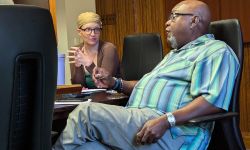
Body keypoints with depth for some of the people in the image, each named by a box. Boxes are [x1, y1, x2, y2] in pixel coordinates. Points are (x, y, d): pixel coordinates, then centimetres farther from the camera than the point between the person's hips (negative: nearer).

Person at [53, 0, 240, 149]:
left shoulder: (216, 51, -1)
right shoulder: (175, 53, 32)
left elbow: (214, 99, -17)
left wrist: (166, 120, -27)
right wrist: (115, 83, 23)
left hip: (171, 134, -9)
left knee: (86, 113, -20)